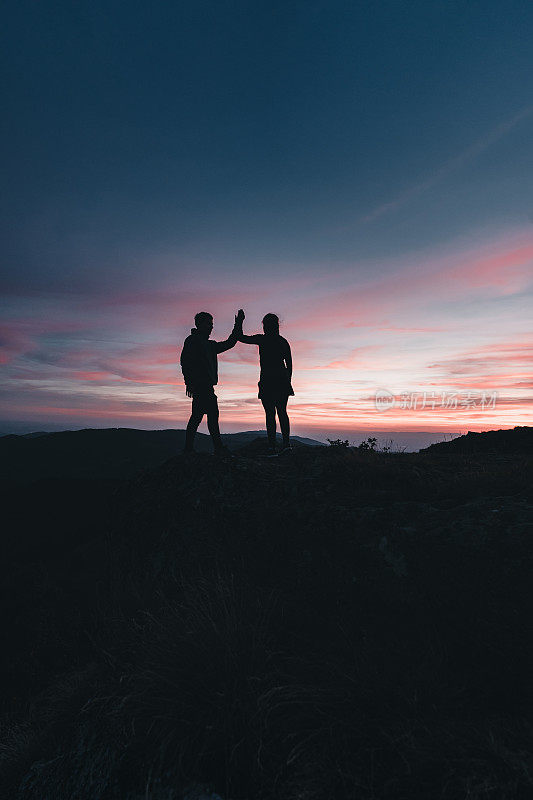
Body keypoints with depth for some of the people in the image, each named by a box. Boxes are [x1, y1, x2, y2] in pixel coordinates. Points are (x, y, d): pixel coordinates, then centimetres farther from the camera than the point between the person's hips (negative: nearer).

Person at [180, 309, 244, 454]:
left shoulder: (210, 344, 27)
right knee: (212, 412, -14)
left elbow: (229, 343, 31)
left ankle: (189, 448, 9)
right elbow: (184, 360, -7)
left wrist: (238, 324, 28)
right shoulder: (192, 340, 2)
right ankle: (218, 447, -14)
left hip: (206, 385, 9)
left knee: (197, 415, 6)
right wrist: (189, 381, -17)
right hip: (200, 384, -9)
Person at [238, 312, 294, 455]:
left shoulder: (262, 339, -3)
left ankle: (272, 446, -5)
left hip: (267, 380, -4)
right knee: (282, 411, 11)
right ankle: (286, 442, 3)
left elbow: (241, 337, 5)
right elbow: (289, 364, 10)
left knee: (270, 413, -3)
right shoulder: (283, 341, 10)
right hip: (282, 380, 4)